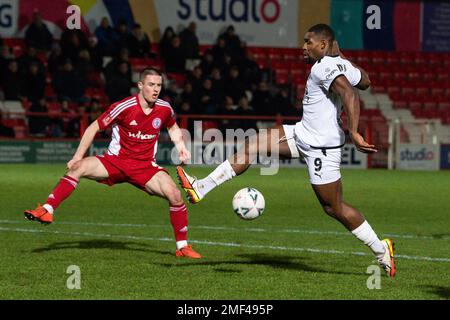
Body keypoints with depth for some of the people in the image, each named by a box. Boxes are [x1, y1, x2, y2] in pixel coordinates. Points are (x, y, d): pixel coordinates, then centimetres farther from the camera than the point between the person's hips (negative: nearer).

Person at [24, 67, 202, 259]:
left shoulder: (164, 109, -2)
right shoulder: (123, 107, -14)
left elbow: (173, 128, 22)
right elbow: (94, 128, -5)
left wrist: (180, 146, 4)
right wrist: (78, 156, -8)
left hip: (145, 166, 2)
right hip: (115, 161, -2)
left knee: (175, 195, -19)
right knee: (78, 168, -27)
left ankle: (182, 247, -3)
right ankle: (47, 211, -27)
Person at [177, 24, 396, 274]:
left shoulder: (324, 67, -19)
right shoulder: (339, 64, 8)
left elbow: (351, 95, -33)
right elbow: (365, 82, 24)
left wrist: (354, 133, -38)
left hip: (321, 145, -10)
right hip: (304, 133, 10)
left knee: (333, 207, -2)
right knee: (251, 146, 5)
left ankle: (381, 250, 11)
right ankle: (201, 188, 7)